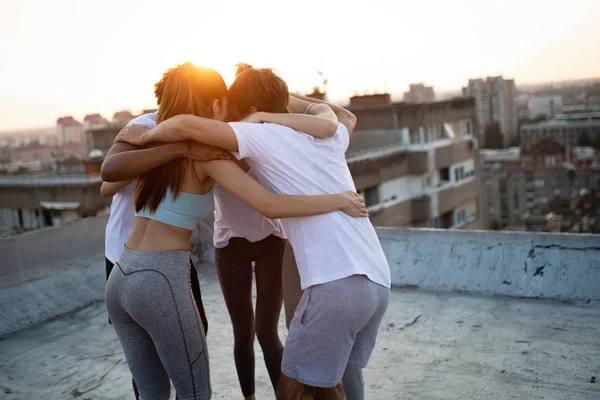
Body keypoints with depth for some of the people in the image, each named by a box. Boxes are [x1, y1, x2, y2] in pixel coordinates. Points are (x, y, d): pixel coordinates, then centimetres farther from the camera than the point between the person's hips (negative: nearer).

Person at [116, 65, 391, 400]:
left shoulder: (263, 135, -1)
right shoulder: (329, 135, 18)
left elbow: (185, 125, -12)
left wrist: (143, 137, 9)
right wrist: (282, 96, 39)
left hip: (337, 284, -8)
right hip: (379, 281, 8)